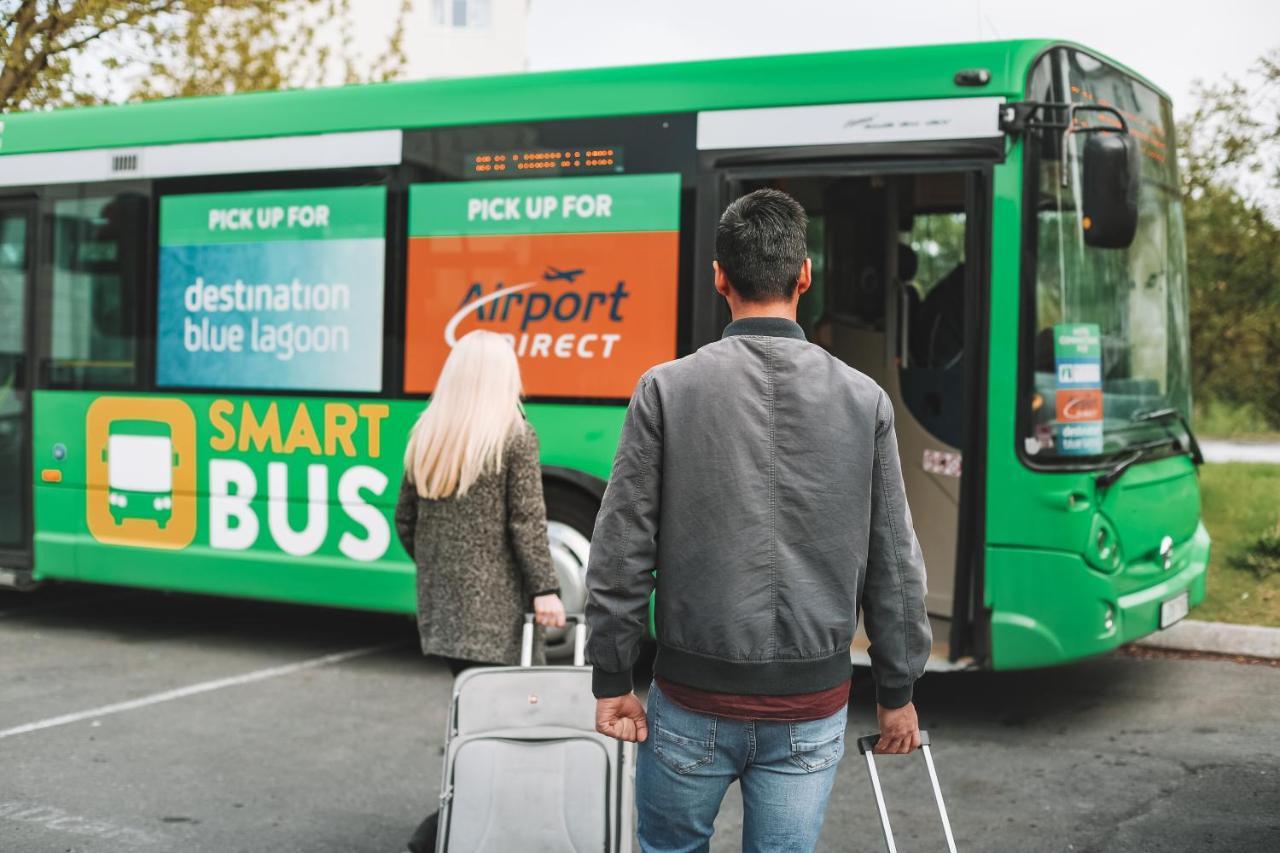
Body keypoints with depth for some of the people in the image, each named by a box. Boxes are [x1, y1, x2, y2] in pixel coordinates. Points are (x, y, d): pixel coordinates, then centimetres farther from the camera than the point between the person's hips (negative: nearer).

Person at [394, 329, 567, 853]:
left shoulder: (425, 436, 9)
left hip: (441, 599, 7)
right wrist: (544, 589, -10)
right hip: (497, 601, -6)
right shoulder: (514, 436, -7)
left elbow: (406, 520, 13)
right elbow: (526, 522, -12)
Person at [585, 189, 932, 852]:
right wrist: (897, 692, 13)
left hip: (693, 700, -1)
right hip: (812, 710, 1)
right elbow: (895, 566, 2)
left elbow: (621, 550, -7)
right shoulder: (864, 400, -2)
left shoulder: (667, 389, -7)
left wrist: (612, 679, 3)